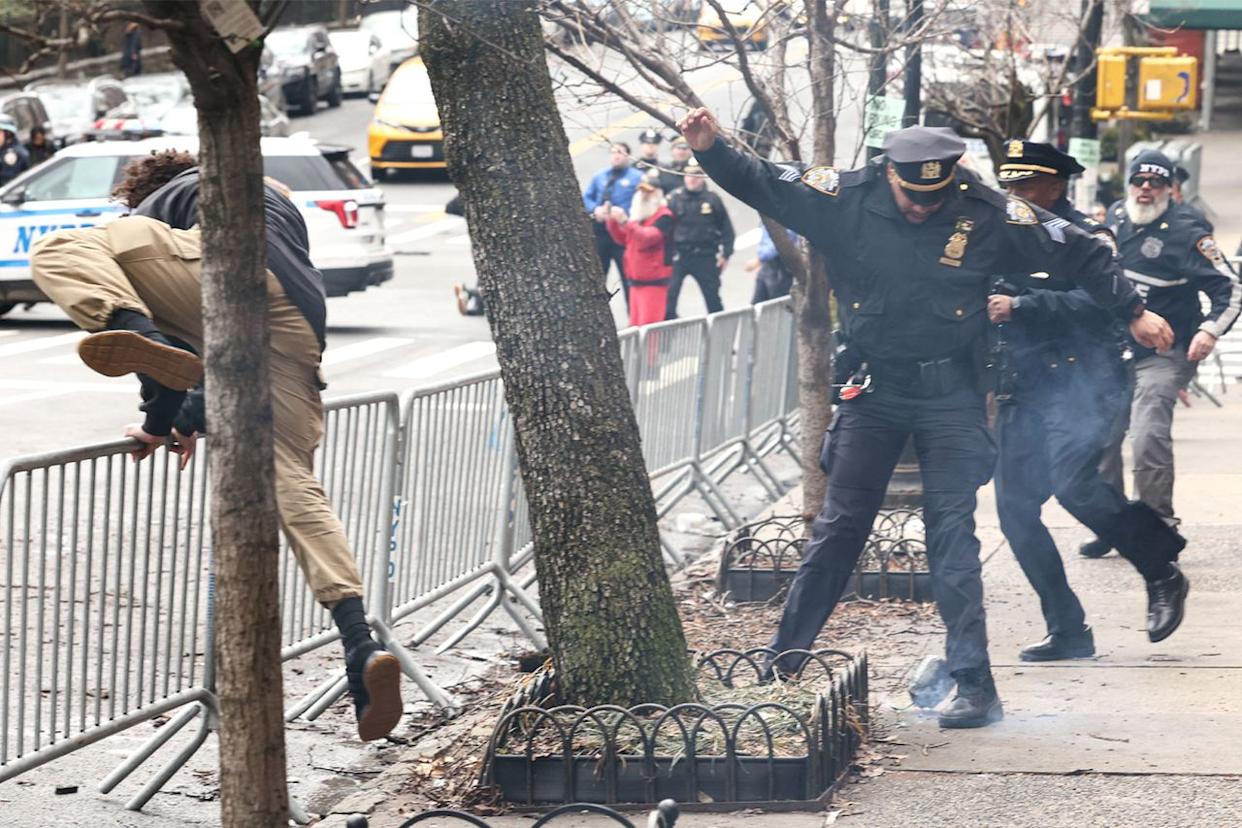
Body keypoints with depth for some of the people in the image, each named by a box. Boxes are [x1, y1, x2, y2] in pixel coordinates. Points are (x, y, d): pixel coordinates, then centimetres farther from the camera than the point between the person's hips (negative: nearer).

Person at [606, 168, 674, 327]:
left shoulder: (664, 216, -10)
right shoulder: (638, 214, 15)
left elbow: (647, 238, -24)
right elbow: (624, 240, 23)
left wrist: (625, 221, -35)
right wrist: (612, 221, 6)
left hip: (654, 280, -8)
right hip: (636, 279, 8)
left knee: (648, 327, -12)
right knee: (635, 326, 10)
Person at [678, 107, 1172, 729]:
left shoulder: (986, 215, -10)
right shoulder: (846, 200, -8)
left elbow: (1075, 253, 1)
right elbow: (762, 184, -3)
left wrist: (1132, 312, 5)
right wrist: (711, 149, -20)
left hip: (950, 396, -2)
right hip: (873, 390, 2)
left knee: (951, 534, -7)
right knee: (838, 526, 5)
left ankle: (974, 685, -6)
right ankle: (782, 662, 13)